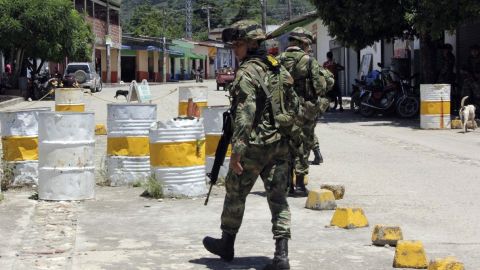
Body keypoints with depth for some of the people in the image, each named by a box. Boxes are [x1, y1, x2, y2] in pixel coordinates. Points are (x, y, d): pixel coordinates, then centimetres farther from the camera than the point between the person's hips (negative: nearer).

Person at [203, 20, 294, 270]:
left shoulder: (247, 73, -15)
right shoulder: (278, 69, 10)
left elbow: (244, 116, -22)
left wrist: (236, 151, -22)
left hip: (255, 145, -7)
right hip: (280, 144, 7)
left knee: (235, 193, 13)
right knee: (278, 198, 4)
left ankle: (227, 244, 28)